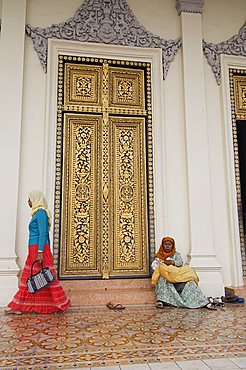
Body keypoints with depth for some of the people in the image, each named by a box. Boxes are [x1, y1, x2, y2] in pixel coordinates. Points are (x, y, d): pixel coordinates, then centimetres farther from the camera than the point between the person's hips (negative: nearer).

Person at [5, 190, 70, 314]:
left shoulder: (41, 212, -11)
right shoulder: (40, 213, 18)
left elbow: (43, 233, -19)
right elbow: (46, 234, 20)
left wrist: (40, 252, -23)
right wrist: (47, 252, 22)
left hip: (38, 249, -10)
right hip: (35, 250, 10)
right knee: (28, 278, 11)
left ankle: (59, 304, 6)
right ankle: (19, 307, 17)